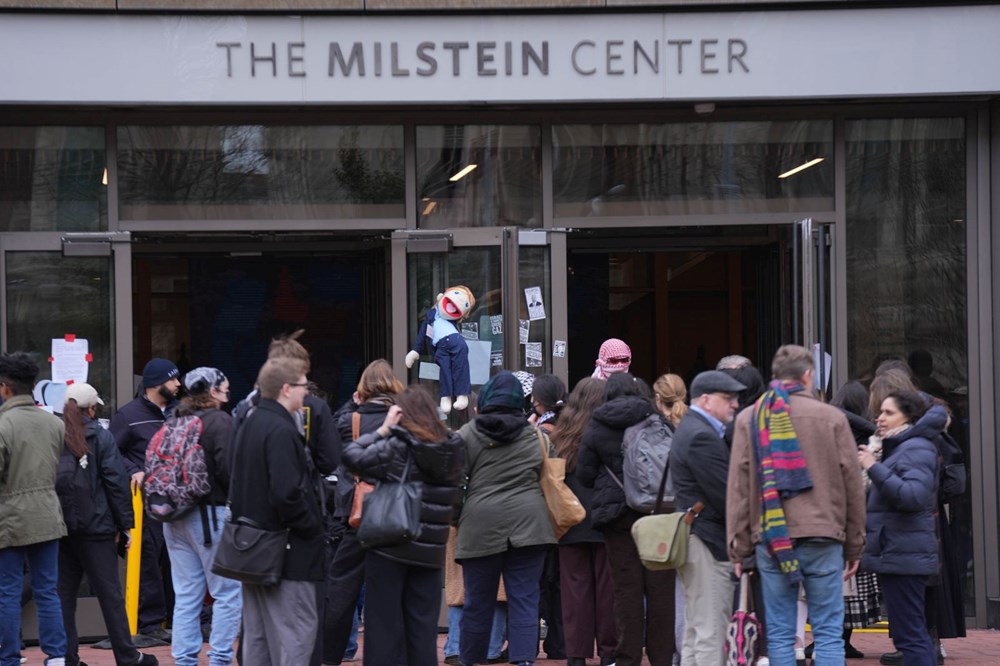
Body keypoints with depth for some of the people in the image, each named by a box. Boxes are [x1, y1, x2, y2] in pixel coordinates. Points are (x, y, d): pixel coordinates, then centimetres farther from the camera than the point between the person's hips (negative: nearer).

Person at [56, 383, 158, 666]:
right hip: (95, 526, -3)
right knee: (110, 594, 3)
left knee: (64, 593, 8)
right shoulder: (100, 436, -4)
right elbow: (116, 482, -7)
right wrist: (124, 524, -1)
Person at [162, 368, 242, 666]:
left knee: (186, 595, 10)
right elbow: (227, 470, -17)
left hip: (175, 516, 7)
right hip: (211, 514, -7)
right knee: (228, 593, -1)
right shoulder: (219, 421, -9)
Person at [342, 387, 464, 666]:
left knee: (384, 626, 3)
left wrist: (383, 430, -5)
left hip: (390, 548, -4)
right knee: (423, 631, 10)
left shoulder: (397, 447, -15)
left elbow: (352, 456, -14)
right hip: (430, 552, 4)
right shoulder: (452, 450, 1)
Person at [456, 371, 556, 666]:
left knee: (478, 601, 7)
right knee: (524, 598, -1)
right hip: (528, 524, 1)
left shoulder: (468, 434, 1)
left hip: (480, 524, -1)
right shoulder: (535, 435, 7)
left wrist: (455, 516, 14)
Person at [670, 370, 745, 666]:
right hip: (708, 542, -11)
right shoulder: (702, 437, -16)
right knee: (711, 634, -10)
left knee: (695, 634, 14)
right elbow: (726, 496, -19)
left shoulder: (693, 429, 19)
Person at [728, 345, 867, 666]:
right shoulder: (831, 417, 2)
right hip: (822, 538, -1)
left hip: (771, 540, 1)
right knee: (828, 633, 2)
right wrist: (854, 546, 12)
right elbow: (852, 484, 4)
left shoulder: (748, 419, 5)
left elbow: (738, 487, 4)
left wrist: (738, 547, 9)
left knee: (779, 634, 5)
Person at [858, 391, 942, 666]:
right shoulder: (899, 448, 19)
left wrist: (874, 468, -25)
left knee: (909, 635, -13)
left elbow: (914, 495, -27)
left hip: (902, 557, -11)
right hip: (896, 554, 11)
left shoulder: (917, 449, -12)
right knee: (916, 634, 14)